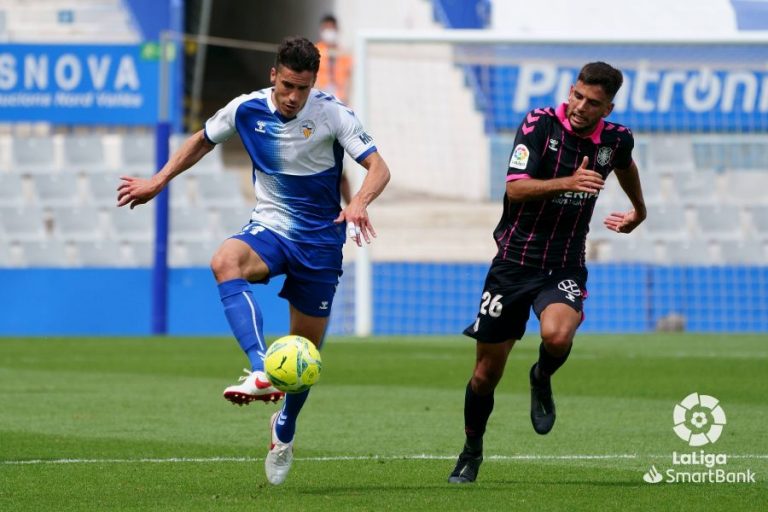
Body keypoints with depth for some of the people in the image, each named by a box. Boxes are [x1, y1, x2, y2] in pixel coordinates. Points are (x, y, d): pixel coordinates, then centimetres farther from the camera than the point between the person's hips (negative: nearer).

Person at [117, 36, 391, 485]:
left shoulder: (332, 114, -15)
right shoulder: (247, 109, -6)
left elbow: (379, 167, -20)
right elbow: (202, 142, 14)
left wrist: (360, 202, -40)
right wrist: (158, 182, 11)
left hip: (319, 241, -1)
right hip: (269, 228, 1)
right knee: (225, 262, -35)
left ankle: (285, 431, 34)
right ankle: (262, 372, -50)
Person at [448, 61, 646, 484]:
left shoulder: (616, 140, -2)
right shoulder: (540, 124, -13)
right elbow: (515, 188, -22)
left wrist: (638, 210, 38)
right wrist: (568, 183, -35)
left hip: (564, 269, 1)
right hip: (514, 262, -1)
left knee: (557, 335, -31)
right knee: (487, 371, 5)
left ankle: (542, 380, 6)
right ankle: (471, 452, 29)